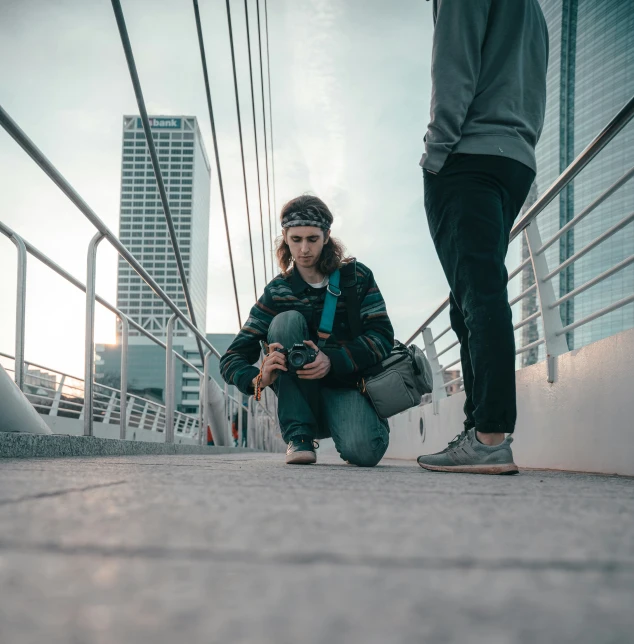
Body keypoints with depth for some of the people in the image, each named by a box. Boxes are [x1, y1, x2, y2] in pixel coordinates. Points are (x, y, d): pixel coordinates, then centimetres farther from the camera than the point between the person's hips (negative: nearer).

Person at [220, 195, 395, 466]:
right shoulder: (277, 292, 0)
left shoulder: (356, 276, 0)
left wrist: (332, 360, -28)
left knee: (362, 451, -34)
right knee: (287, 320, -23)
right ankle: (299, 436, -20)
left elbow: (383, 336, -11)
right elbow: (231, 358, -6)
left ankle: (360, 424, 7)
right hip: (302, 399, 1)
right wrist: (258, 379, -31)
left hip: (349, 385, -1)